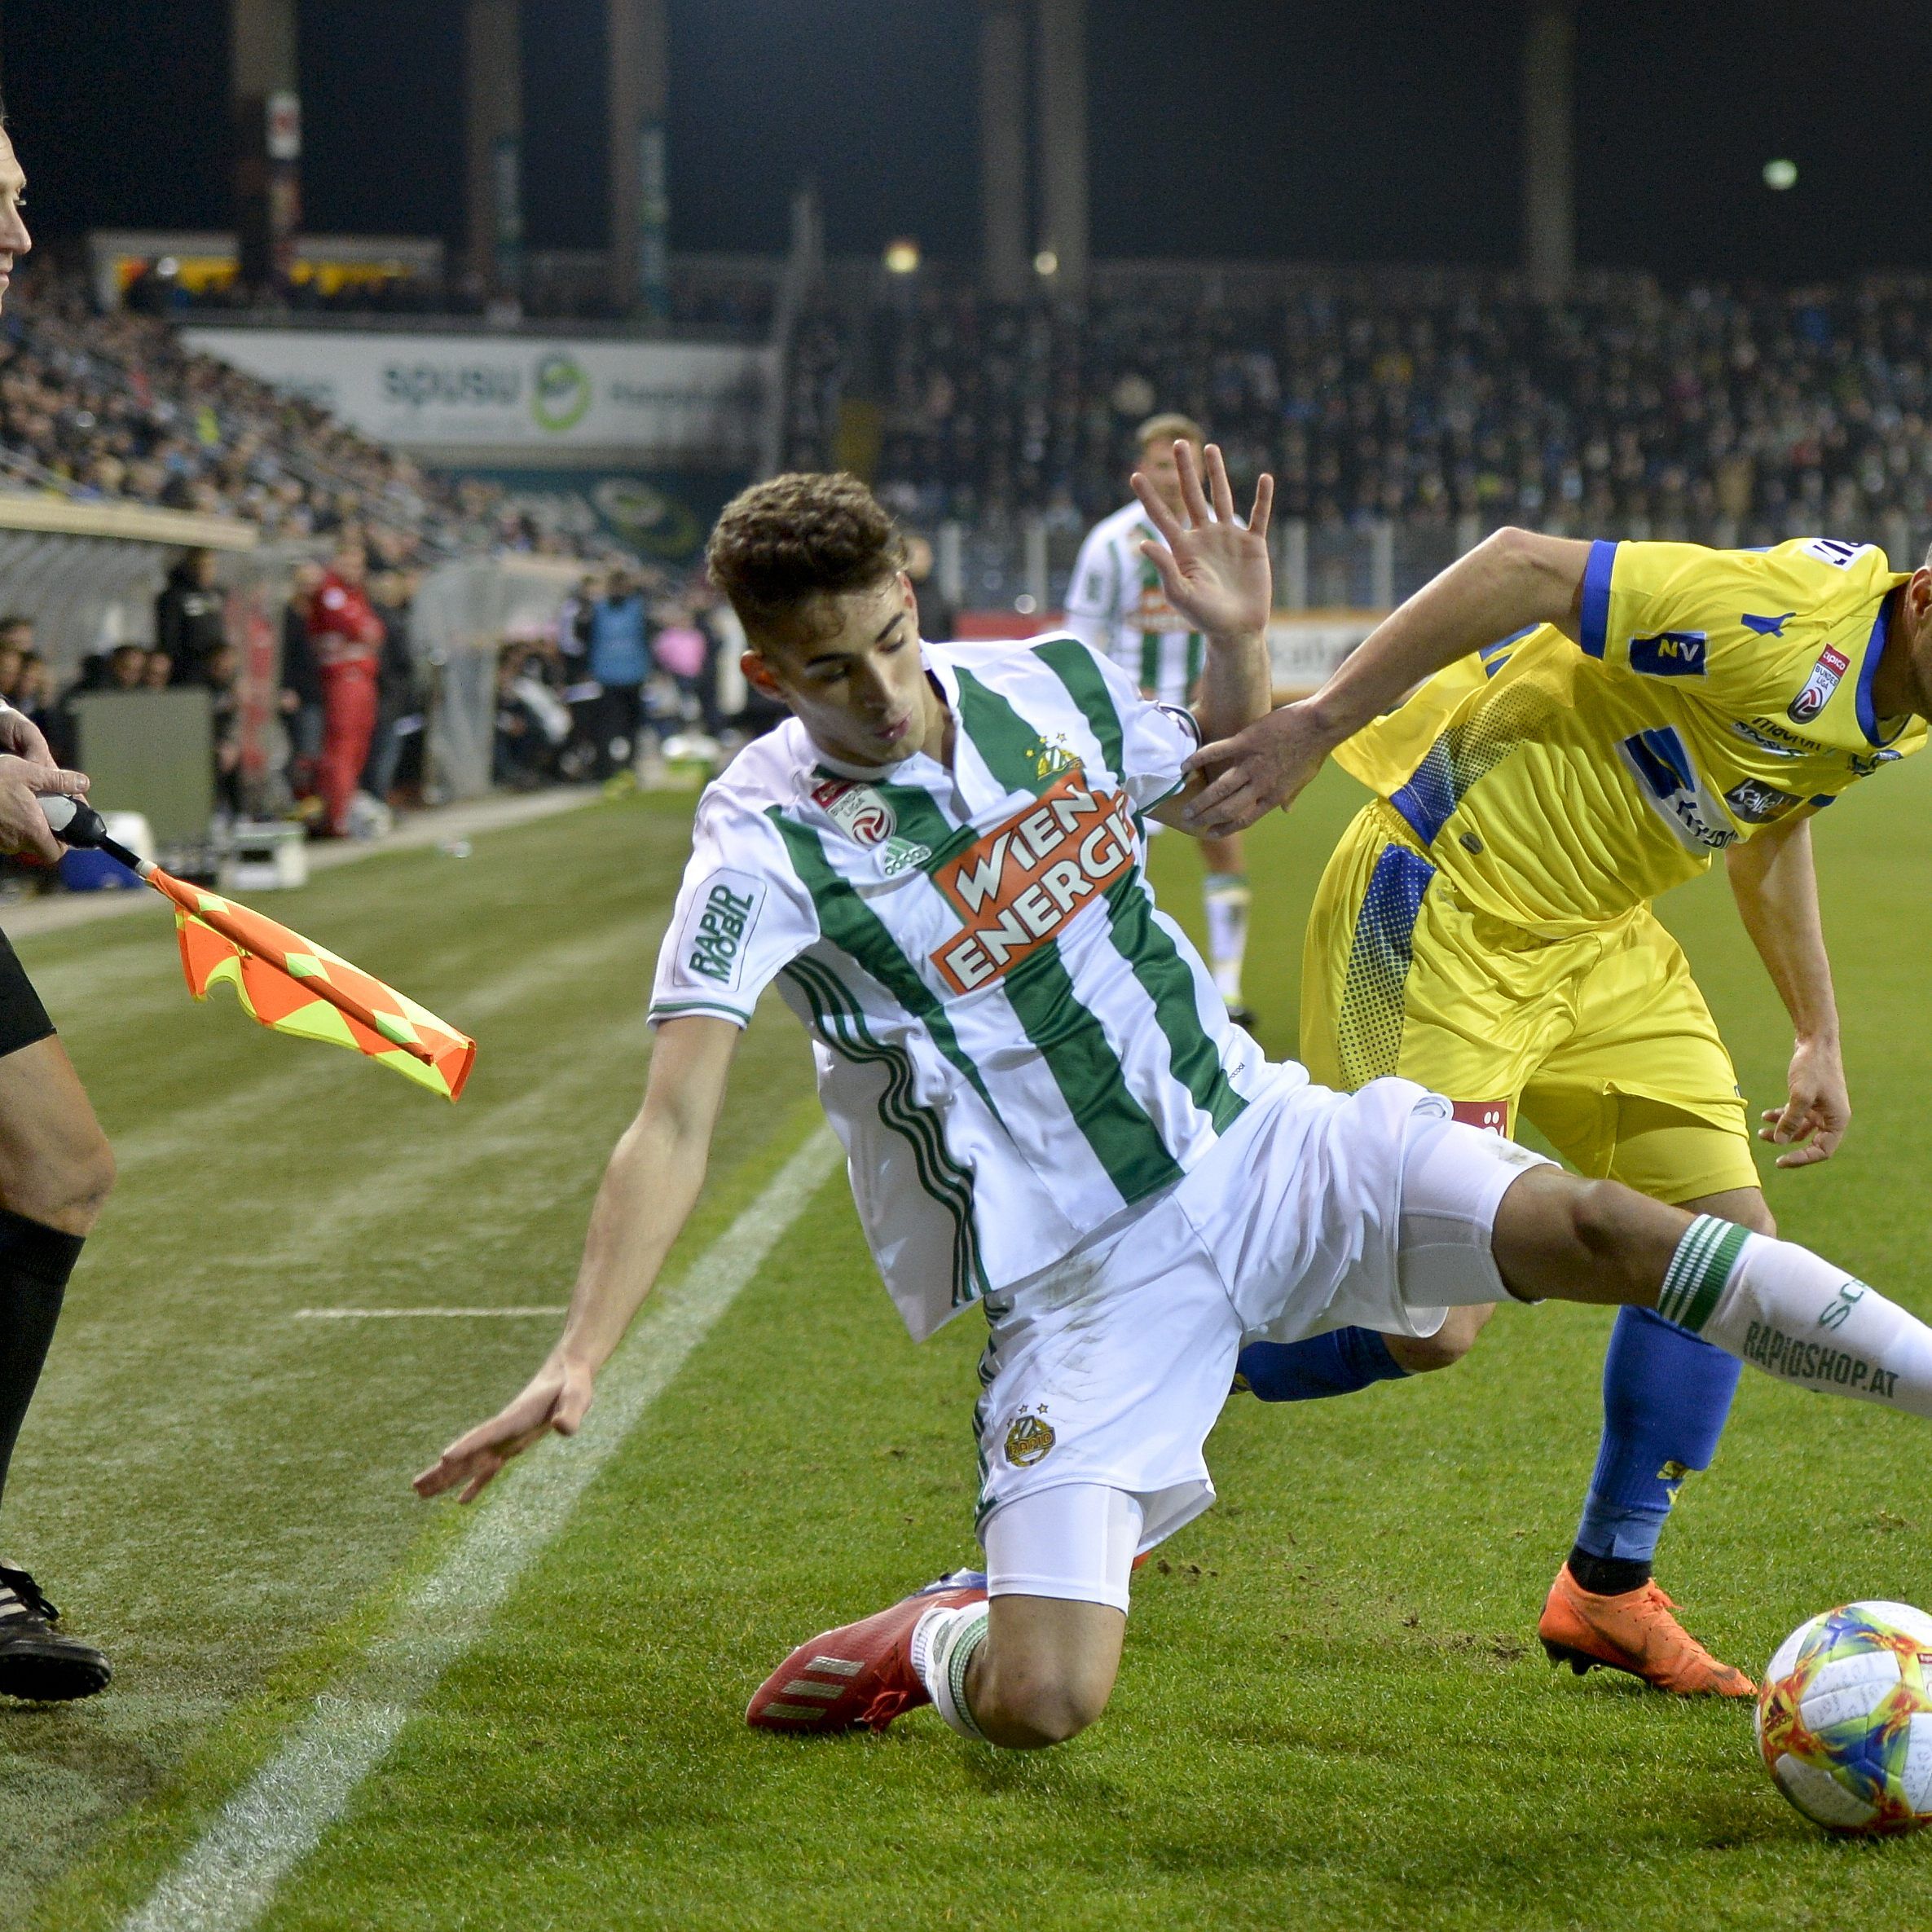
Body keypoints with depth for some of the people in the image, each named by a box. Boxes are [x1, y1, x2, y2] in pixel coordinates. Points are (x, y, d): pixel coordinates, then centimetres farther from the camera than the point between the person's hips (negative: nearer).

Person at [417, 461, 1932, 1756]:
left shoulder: (1048, 687, 1)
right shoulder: (767, 846, -14)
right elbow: (673, 1130, -20)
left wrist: (1242, 641, 1)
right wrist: (579, 1362, -31)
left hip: (1253, 1143, 4)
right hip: (1077, 1283, -3)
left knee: (1595, 1228, -19)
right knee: (1038, 1703, -17)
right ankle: (934, 1640, 18)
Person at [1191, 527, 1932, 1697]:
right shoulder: (1792, 626, -27)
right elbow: (1526, 568, -27)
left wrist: (1820, 1038, 23)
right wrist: (1317, 724, -27)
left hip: (1599, 938, 9)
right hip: (1445, 909, -9)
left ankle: (1608, 1590, 16)